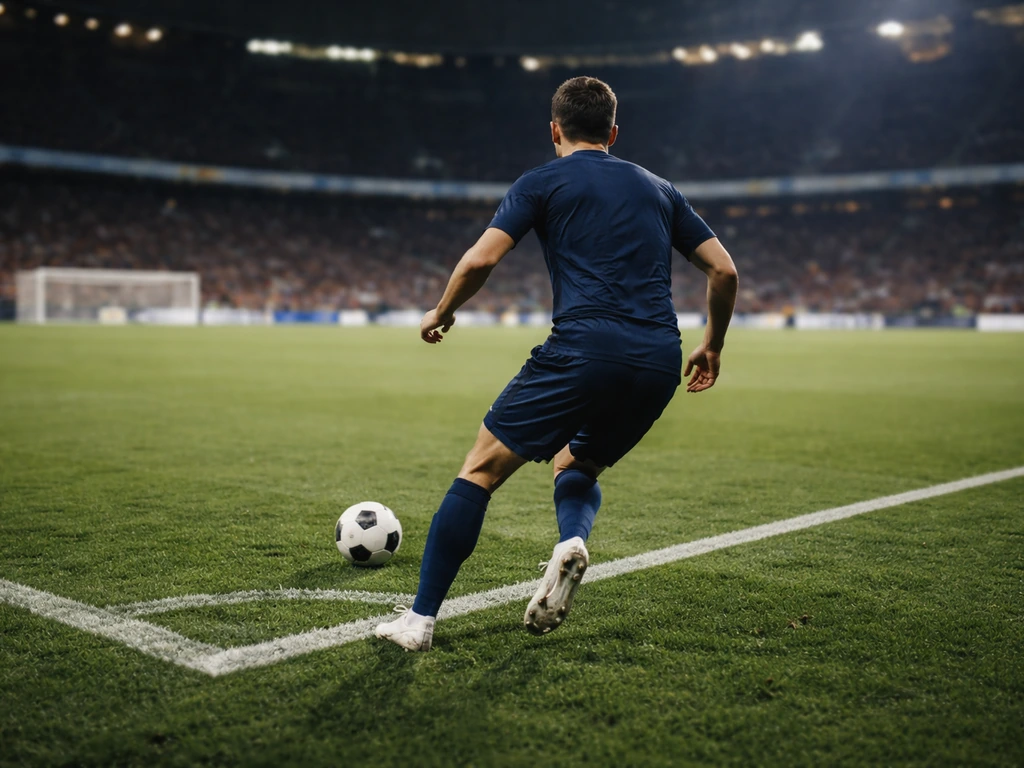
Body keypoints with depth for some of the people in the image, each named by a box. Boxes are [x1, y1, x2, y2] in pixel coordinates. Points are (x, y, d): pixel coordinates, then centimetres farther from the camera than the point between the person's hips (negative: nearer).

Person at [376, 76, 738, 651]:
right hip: (660, 365, 5)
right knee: (576, 465, 27)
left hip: (585, 348, -5)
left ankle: (420, 620, 3)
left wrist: (442, 313, 16)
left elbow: (480, 260, -2)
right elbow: (725, 270, 19)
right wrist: (712, 347, 31)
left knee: (482, 469, 5)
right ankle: (573, 542, -5)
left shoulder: (543, 182, 10)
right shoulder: (658, 188, 24)